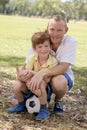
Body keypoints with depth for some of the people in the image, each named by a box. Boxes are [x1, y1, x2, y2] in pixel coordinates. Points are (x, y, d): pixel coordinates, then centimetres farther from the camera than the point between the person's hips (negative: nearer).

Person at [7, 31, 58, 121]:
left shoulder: (53, 61, -17)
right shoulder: (32, 58, -8)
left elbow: (46, 79, -21)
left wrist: (31, 73, -31)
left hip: (44, 87, -3)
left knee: (41, 85, -36)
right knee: (17, 86, -21)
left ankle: (44, 109, -15)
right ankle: (21, 105, 11)